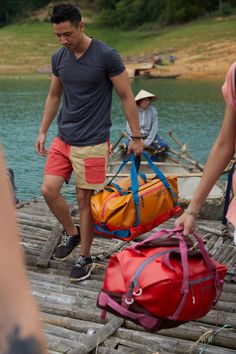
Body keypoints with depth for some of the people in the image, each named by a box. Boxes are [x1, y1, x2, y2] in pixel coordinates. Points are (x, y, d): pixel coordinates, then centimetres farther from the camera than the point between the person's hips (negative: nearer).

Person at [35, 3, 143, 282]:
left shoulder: (106, 56, -12)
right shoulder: (58, 58, 4)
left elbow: (127, 97, -6)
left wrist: (136, 137, -4)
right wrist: (43, 131, 15)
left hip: (92, 143, -5)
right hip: (63, 139, 5)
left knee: (85, 200, 1)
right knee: (48, 189, -3)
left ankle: (85, 258, 18)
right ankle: (71, 233, 24)